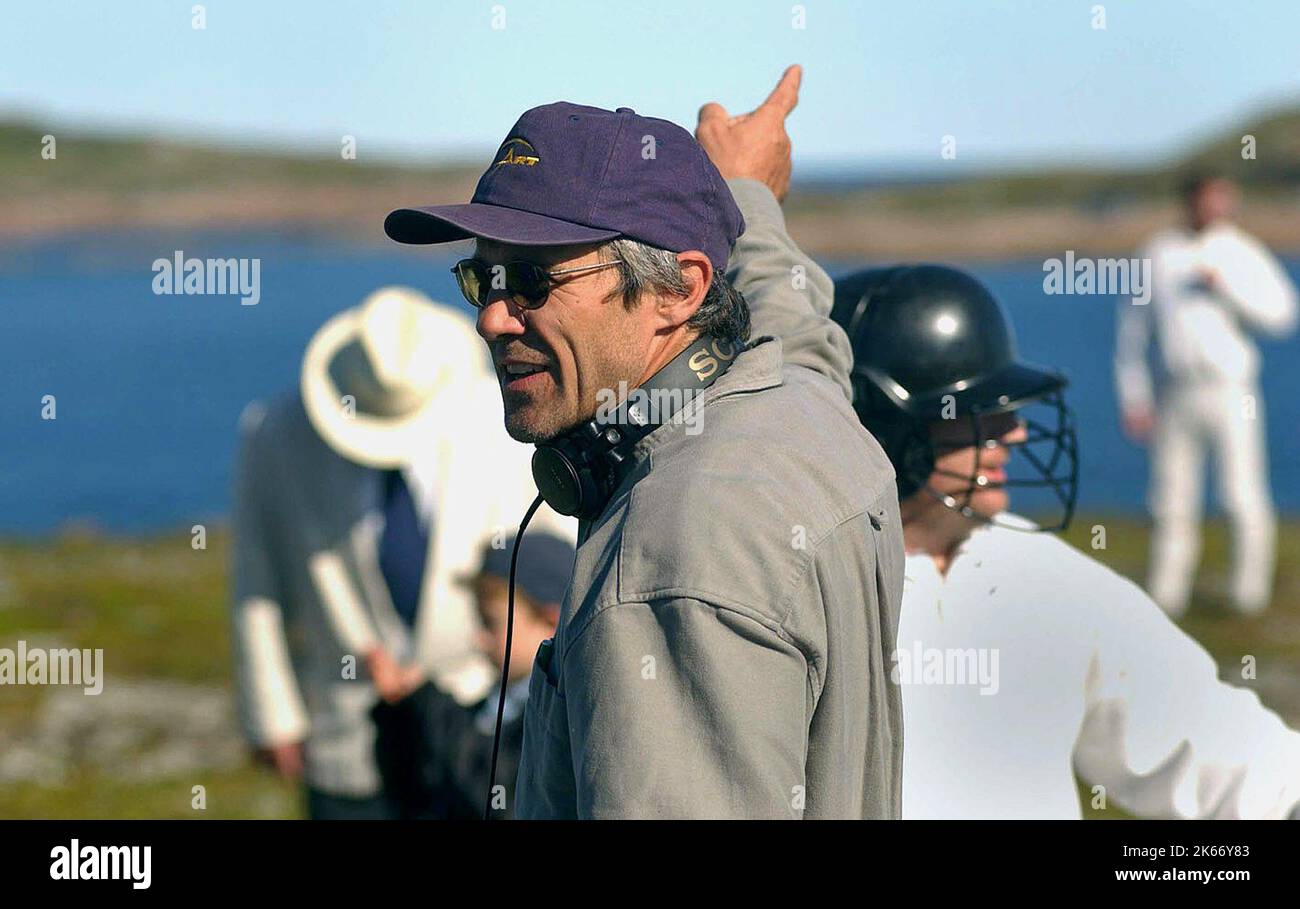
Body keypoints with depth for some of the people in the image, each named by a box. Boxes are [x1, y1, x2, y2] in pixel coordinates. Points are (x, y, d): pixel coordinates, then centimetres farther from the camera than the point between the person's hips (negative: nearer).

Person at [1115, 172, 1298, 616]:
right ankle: (1163, 600, 9)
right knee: (1172, 503, 3)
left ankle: (1250, 593, 4)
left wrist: (1226, 282, -13)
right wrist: (1133, 399, 5)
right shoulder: (1158, 255, 10)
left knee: (1244, 497, -6)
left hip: (1230, 392, -2)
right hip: (1175, 393, 2)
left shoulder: (1242, 253, 6)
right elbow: (1132, 330, 11)